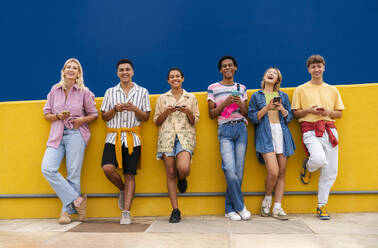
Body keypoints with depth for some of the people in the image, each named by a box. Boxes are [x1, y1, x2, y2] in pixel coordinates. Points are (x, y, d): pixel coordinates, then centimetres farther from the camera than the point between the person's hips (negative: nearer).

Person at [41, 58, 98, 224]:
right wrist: (58, 116, -5)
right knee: (47, 169, -14)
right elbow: (46, 114, 15)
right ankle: (77, 199, -4)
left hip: (76, 134, -3)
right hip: (57, 135, 3)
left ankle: (67, 210, 11)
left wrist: (82, 120, -11)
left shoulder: (84, 92, 4)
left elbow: (94, 115, 9)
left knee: (73, 174, -5)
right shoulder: (55, 90, 11)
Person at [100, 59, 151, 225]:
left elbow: (146, 117, 6)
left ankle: (126, 213, 6)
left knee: (129, 175, -1)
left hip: (132, 137, -1)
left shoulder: (142, 92, 8)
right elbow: (104, 117, 10)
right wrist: (115, 109, -9)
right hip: (113, 136, 1)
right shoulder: (110, 92, 12)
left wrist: (134, 109, -13)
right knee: (107, 168, -18)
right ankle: (122, 190, 14)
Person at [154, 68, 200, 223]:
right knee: (170, 173, -2)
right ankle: (175, 210, 7)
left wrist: (188, 113, -7)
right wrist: (166, 112, -5)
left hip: (185, 136, -1)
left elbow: (194, 122, 12)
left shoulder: (191, 98, 14)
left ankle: (182, 179, 16)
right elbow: (156, 121, 13)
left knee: (183, 168, -23)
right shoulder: (162, 98, 16)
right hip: (167, 136, 1)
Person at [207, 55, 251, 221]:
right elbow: (211, 114, 6)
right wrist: (225, 103, -9)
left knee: (238, 170, -1)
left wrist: (240, 104, -5)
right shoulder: (213, 88, 9)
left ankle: (230, 209, 12)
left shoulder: (241, 88, 17)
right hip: (225, 129, -3)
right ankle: (240, 206, 4)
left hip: (241, 128, 3)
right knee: (230, 170, -15)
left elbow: (246, 113, 16)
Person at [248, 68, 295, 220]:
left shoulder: (283, 96, 18)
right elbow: (252, 117, 3)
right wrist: (267, 108, -9)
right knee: (273, 171, -16)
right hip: (265, 135, -3)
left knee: (282, 172, 0)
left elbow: (289, 117, 14)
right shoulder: (256, 96, 12)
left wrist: (281, 108, -5)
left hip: (282, 133, 3)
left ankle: (277, 208, 8)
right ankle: (267, 200, 10)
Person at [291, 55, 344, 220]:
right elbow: (295, 113, 7)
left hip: (329, 130, 4)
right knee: (319, 159, -29)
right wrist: (309, 110, -11)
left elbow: (339, 113, 17)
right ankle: (307, 167, 10)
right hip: (310, 130, -3)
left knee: (330, 171, 1)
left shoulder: (332, 90, 19)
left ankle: (322, 206, 17)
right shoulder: (301, 90, 10)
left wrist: (327, 112, -3)